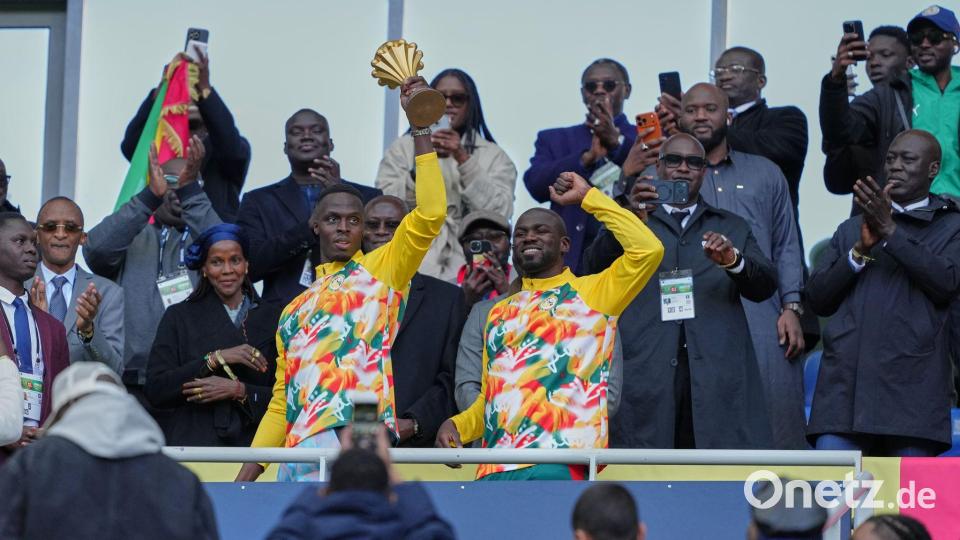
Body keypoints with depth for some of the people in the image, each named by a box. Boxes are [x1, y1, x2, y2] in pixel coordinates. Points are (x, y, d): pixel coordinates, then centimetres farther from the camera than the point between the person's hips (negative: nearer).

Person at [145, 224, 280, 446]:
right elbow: (155, 390, 0)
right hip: (191, 442, 0)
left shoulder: (272, 317, 11)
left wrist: (239, 391, -9)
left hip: (251, 442, 0)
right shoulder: (179, 317, 11)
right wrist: (214, 359, -8)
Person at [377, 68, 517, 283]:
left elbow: (500, 213, -4)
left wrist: (464, 160, -10)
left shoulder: (494, 156, 11)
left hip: (468, 267, 0)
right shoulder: (403, 148, 14)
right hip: (413, 267, 0)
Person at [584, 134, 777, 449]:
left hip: (719, 373, 1)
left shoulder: (732, 227, 23)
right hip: (646, 373, -1)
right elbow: (597, 268, -1)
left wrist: (733, 260, -14)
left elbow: (765, 285, 9)